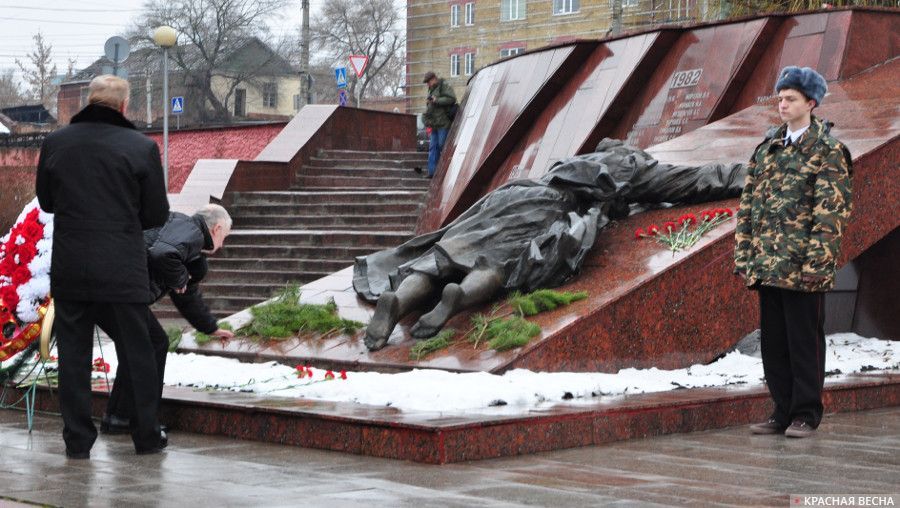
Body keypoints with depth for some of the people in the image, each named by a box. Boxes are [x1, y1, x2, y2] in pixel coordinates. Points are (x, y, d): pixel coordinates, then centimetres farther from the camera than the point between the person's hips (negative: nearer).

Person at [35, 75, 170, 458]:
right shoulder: (141, 147, -7)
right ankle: (147, 436, 15)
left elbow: (45, 200, 12)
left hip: (68, 267, 2)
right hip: (123, 269, -2)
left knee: (73, 354, 9)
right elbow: (157, 214, -1)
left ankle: (77, 440, 11)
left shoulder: (55, 143, 0)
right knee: (136, 353, 9)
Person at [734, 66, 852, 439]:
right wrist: (743, 254, 10)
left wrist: (817, 261, -18)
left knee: (804, 341, 0)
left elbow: (832, 211, -12)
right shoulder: (766, 148, 14)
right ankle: (783, 412, 19)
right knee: (773, 341, 10)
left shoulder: (827, 151, -6)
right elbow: (748, 204, 15)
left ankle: (806, 415, 9)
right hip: (767, 265, 7)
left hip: (803, 268, -6)